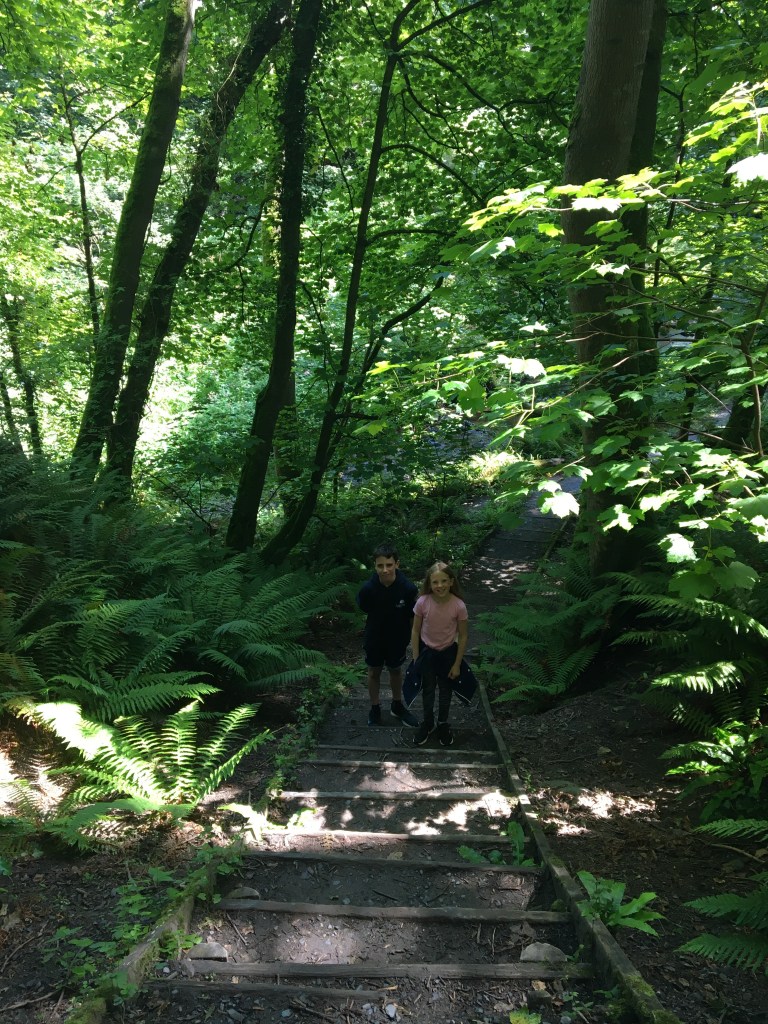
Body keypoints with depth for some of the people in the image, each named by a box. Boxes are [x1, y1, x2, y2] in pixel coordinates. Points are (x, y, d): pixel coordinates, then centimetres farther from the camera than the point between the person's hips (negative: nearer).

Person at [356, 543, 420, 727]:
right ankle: (375, 709, 41)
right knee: (374, 672, 19)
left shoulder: (408, 588, -28)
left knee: (396, 671, 22)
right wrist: (380, 621, 3)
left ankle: (397, 706, 45)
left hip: (398, 638, 0)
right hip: (375, 638, 0)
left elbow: (413, 615, -11)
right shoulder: (367, 588, -27)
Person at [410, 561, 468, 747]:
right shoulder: (422, 603, -24)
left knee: (446, 690, 20)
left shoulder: (459, 606, -26)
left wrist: (457, 664, -7)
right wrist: (416, 658, -6)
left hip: (448, 652, 0)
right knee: (428, 689, 19)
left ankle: (443, 724, 43)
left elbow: (463, 636, -12)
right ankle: (428, 723, 42)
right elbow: (416, 630, -9)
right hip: (427, 651, 0)